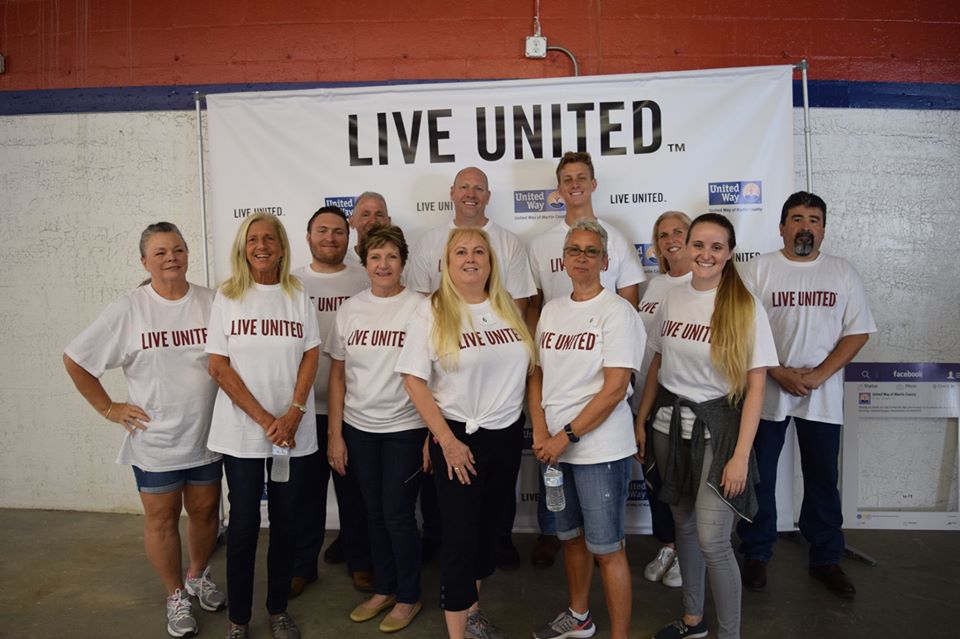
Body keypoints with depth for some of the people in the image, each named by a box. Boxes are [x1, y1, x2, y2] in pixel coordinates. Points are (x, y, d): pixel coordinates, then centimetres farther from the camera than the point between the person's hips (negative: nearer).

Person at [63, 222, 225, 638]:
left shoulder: (212, 303, -6)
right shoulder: (127, 311, -8)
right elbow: (75, 360, -1)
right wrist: (108, 408, -2)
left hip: (206, 436, 2)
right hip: (154, 440, -1)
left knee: (205, 511, 15)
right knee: (161, 518, 11)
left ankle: (199, 576, 41)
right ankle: (176, 595, 31)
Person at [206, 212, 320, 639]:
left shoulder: (298, 296, 5)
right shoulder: (227, 297, 0)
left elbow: (311, 357, 1)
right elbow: (218, 366, -5)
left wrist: (293, 415, -12)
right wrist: (264, 419, -12)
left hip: (294, 431, 2)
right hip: (241, 431, -1)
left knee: (285, 521, 9)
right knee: (244, 523, 6)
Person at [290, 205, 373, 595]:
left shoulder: (366, 281, 2)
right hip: (304, 405, 1)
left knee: (354, 488, 11)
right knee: (306, 489, 11)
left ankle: (359, 561, 28)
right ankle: (302, 564, 28)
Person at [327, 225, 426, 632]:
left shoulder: (419, 306, -7)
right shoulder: (351, 309, 3)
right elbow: (338, 374, 6)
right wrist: (335, 434, 4)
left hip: (404, 428, -3)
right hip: (358, 427, 4)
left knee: (398, 514, 3)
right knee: (374, 512, 14)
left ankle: (408, 597, 25)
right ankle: (383, 589, 34)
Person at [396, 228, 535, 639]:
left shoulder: (508, 308, 5)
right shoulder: (432, 311, -9)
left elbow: (526, 367, 13)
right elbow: (414, 380, -12)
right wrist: (446, 440, -15)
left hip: (507, 434, 5)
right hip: (459, 436, -5)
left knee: (488, 525, 17)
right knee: (460, 533, 2)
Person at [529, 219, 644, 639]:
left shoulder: (617, 311, -11)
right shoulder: (551, 310, 8)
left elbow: (615, 388, -17)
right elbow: (538, 375, 10)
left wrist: (566, 436, -16)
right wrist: (540, 435, -3)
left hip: (601, 449, -6)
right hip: (555, 447, 6)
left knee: (607, 548, 3)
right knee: (571, 535, 20)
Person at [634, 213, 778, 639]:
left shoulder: (745, 307, -10)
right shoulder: (672, 299, 4)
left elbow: (755, 386, -11)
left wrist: (741, 456, -15)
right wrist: (641, 421, 10)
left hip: (718, 428, -4)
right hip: (670, 424, 5)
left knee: (712, 540, -6)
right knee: (684, 524, 17)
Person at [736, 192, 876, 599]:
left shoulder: (843, 273, 5)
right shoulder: (758, 270, -1)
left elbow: (858, 332, 1)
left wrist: (819, 374, -12)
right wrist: (779, 373, -15)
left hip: (823, 395, 2)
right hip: (765, 392, -1)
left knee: (823, 481, 12)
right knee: (759, 478, 8)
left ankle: (826, 558, 29)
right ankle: (757, 555, 24)